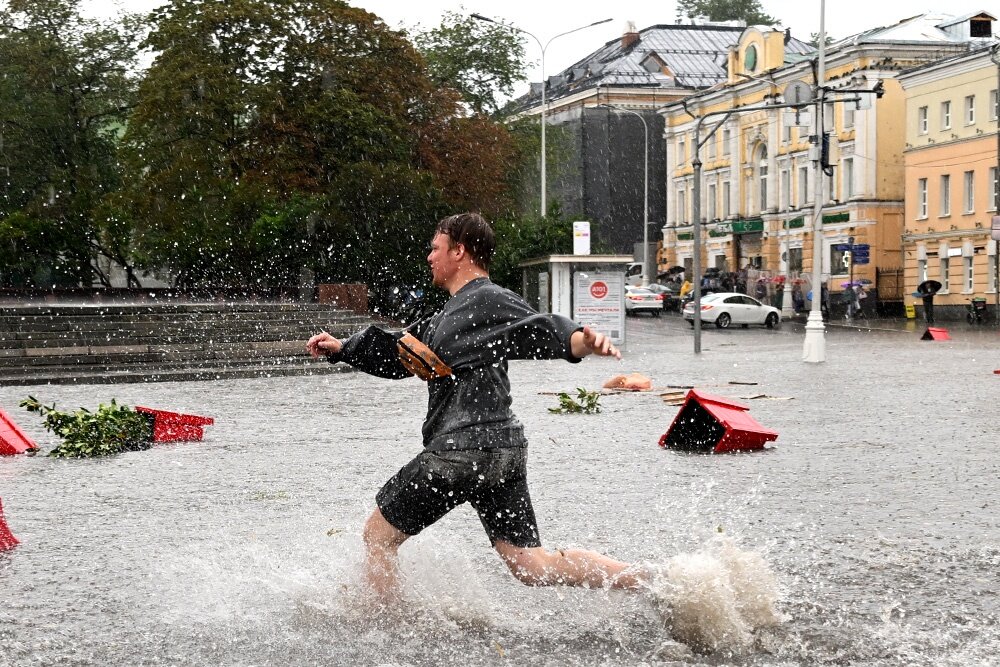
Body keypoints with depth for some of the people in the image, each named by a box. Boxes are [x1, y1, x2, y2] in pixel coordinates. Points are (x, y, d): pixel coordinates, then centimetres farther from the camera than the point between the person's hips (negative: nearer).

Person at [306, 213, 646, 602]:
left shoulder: (488, 301, -7)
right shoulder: (453, 314, 24)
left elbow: (540, 331, -23)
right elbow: (399, 355, 34)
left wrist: (584, 341, -42)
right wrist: (342, 349, 32)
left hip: (464, 449, -10)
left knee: (377, 537, 6)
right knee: (534, 567, 4)